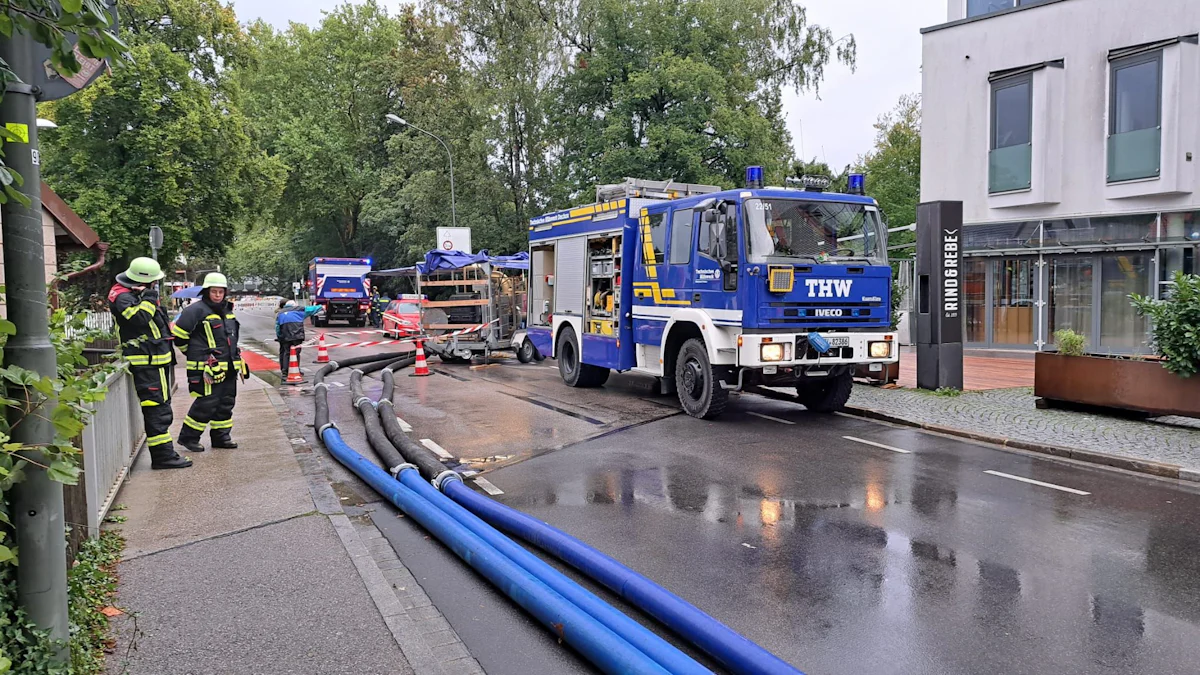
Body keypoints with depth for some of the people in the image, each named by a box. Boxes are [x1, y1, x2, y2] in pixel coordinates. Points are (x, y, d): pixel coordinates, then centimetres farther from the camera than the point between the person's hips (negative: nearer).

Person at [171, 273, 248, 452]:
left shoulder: (227, 310, 16)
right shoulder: (196, 310, -10)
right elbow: (179, 333, -10)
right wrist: (193, 354, 0)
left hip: (228, 368, 8)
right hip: (209, 368, -8)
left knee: (226, 403, 12)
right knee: (207, 404, -7)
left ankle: (221, 436, 23)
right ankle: (188, 437, 6)